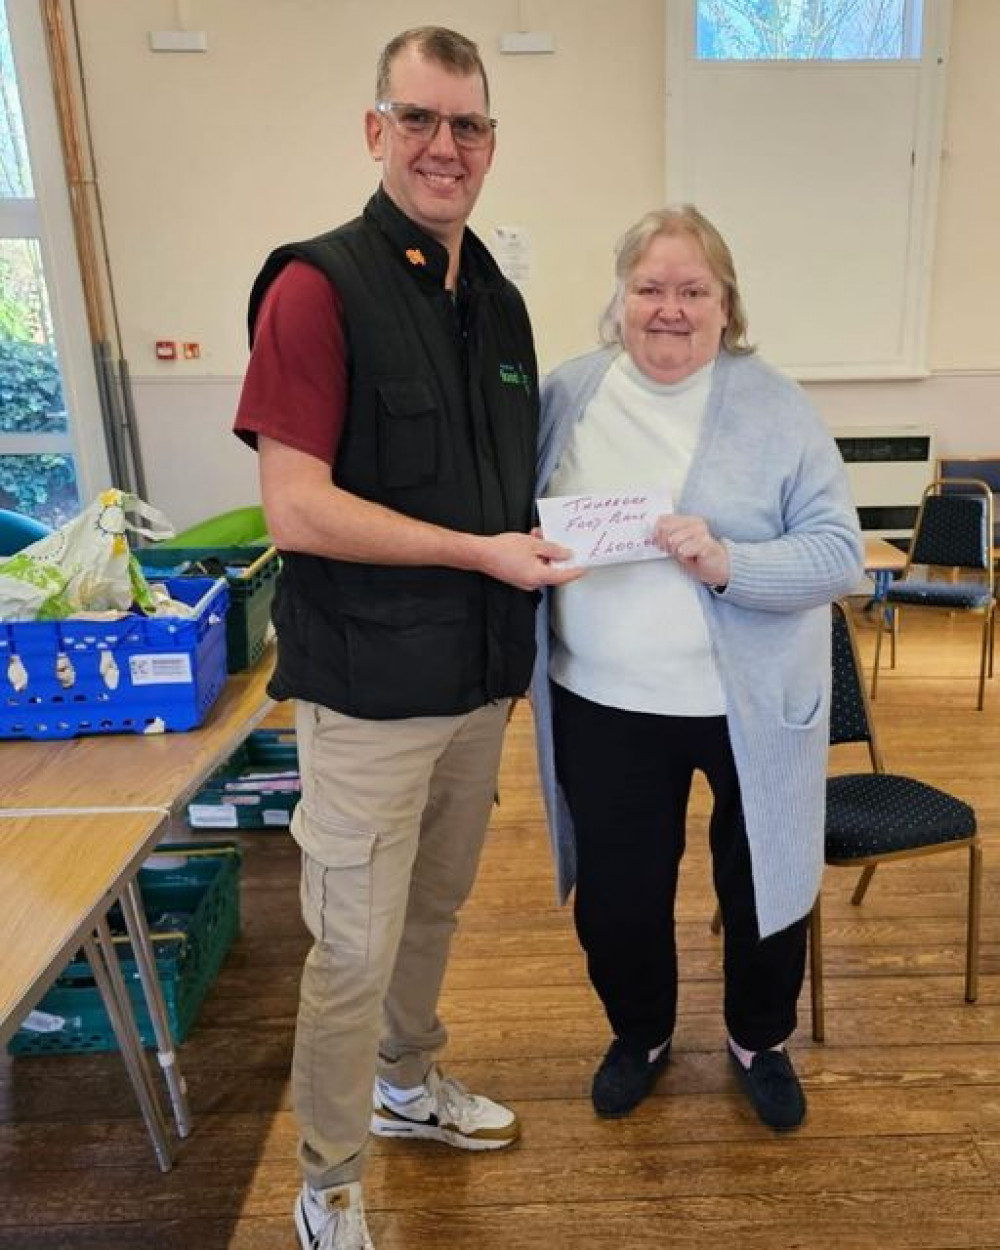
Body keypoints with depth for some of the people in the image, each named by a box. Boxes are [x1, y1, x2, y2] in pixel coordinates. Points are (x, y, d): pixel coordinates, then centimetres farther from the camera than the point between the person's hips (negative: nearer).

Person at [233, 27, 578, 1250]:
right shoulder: (320, 285, -12)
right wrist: (483, 552, -20)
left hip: (480, 679, 7)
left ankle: (407, 1084, 47)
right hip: (371, 690, -6)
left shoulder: (498, 300, 10)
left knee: (435, 908, 22)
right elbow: (294, 509, -20)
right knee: (355, 951, 6)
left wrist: (550, 538, 6)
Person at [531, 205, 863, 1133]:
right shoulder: (567, 393, 1)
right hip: (604, 705, 2)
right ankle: (639, 1035, 45)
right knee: (615, 895, 14)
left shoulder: (776, 408, -6)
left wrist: (728, 564, -26)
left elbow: (838, 552, -11)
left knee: (761, 884, 17)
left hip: (751, 708, -1)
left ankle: (760, 1041, 47)